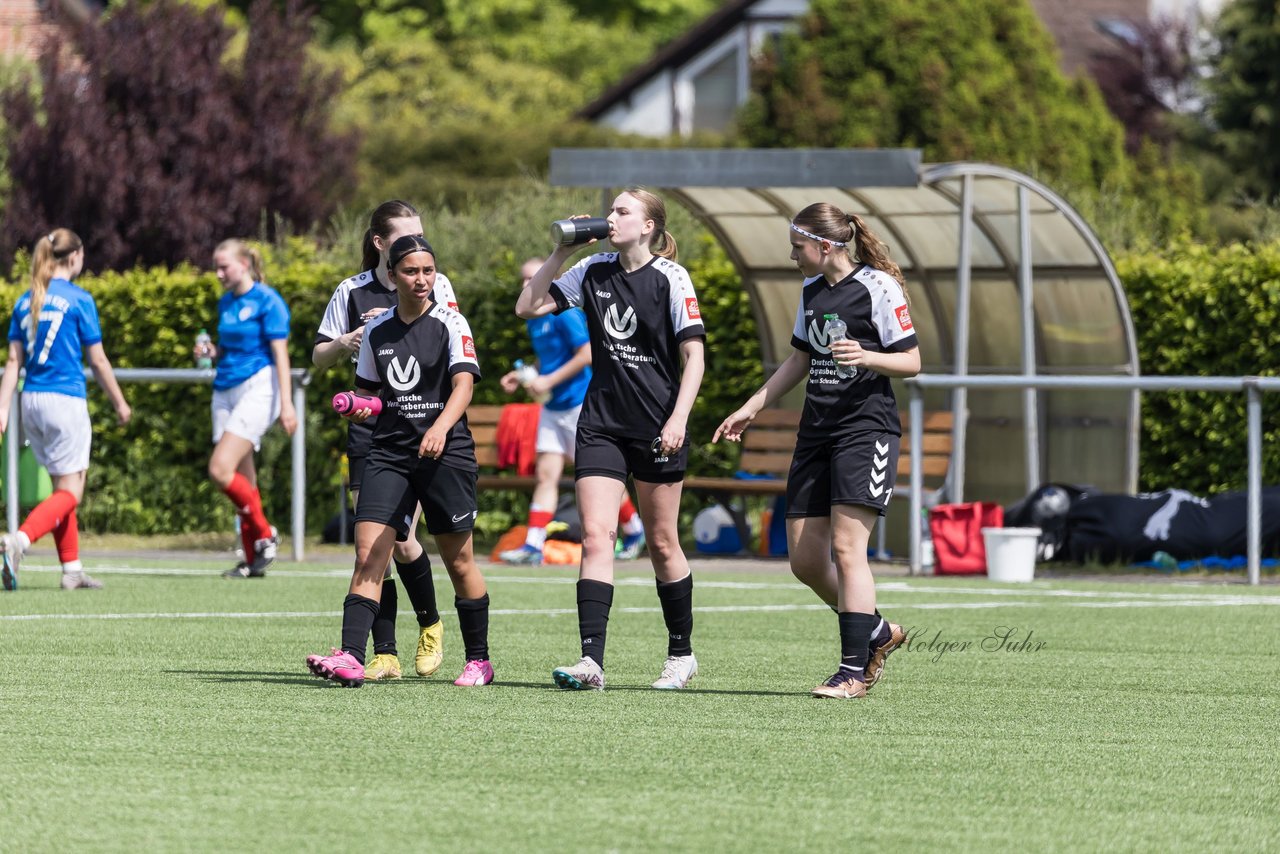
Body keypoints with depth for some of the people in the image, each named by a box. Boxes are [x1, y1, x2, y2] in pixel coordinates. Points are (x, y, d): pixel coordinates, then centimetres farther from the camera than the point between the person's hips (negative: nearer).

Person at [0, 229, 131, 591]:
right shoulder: (78, 300, -8)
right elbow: (97, 360, -4)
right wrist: (119, 402, 8)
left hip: (32, 400, 6)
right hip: (66, 400, -6)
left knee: (62, 487, 16)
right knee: (70, 493, -3)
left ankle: (72, 569, 16)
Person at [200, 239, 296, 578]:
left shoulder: (267, 301, -7)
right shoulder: (226, 303, 15)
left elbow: (280, 353, -11)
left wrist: (286, 403, -17)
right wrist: (210, 354, 2)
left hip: (257, 388, -8)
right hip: (226, 390, 8)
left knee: (220, 469, -19)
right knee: (242, 480, 5)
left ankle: (264, 535, -6)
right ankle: (253, 560, 9)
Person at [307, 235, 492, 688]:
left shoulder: (450, 324, -3)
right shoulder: (376, 331, 10)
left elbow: (464, 384, -16)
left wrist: (440, 426, -33)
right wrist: (359, 407, -2)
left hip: (446, 452, -4)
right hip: (389, 452, 4)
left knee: (459, 561, 5)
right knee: (368, 555, -11)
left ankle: (479, 659, 20)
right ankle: (351, 658, -20)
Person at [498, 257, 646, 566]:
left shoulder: (565, 313, -15)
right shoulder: (534, 319, 12)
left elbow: (587, 354, -20)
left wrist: (549, 381, -21)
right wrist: (521, 377, 8)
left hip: (579, 404, -8)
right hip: (552, 409, 8)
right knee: (545, 476, -2)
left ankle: (633, 529, 23)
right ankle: (533, 546, -8)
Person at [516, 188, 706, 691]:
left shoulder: (670, 278, -6)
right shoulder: (593, 272, 7)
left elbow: (694, 355, -8)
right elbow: (528, 308, 9)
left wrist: (678, 418, -17)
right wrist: (560, 254, 1)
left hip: (656, 428, -4)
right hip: (601, 423, 4)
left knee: (661, 543, 7)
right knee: (595, 536, -10)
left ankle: (681, 653, 24)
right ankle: (592, 662, -17)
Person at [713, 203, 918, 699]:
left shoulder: (877, 287, -8)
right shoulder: (812, 290, 15)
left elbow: (911, 362, -9)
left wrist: (866, 357, -26)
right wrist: (750, 410, 23)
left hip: (867, 429, -8)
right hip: (817, 430, 8)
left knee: (846, 547, -15)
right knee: (804, 560, 5)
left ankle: (854, 671, -11)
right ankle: (878, 634, 25)